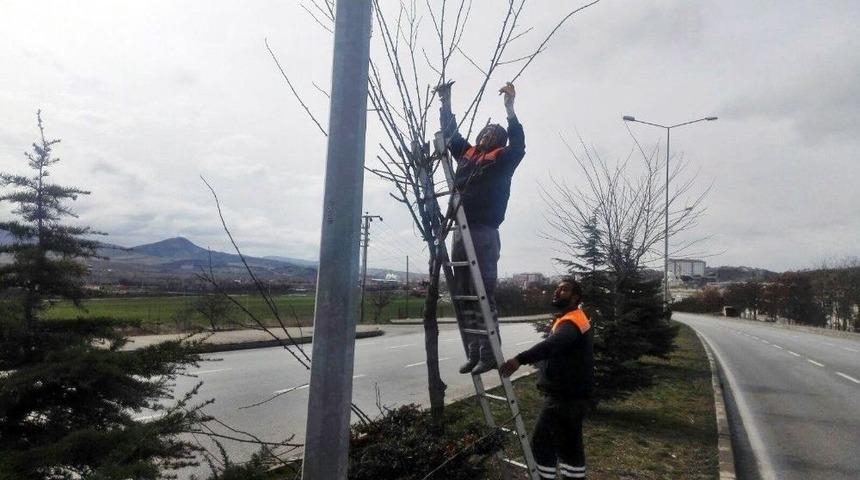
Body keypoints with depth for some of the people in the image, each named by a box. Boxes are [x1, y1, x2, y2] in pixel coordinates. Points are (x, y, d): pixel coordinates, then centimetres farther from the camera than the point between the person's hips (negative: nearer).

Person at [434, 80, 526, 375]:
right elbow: (450, 132, 30)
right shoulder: (467, 153, 18)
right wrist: (446, 103, 29)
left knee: (484, 296, -5)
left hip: (484, 233, -6)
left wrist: (509, 109, -22)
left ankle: (488, 354, 1)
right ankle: (474, 353, 15)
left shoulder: (502, 159, 3)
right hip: (461, 232, 7)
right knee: (463, 295, 8)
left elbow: (518, 146, -15)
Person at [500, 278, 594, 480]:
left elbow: (551, 345, -41)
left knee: (543, 443, -4)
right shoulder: (573, 319, 15)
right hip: (571, 395, 11)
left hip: (564, 397, -11)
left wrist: (520, 359, -54)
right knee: (569, 444, 18)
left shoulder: (571, 322, -21)